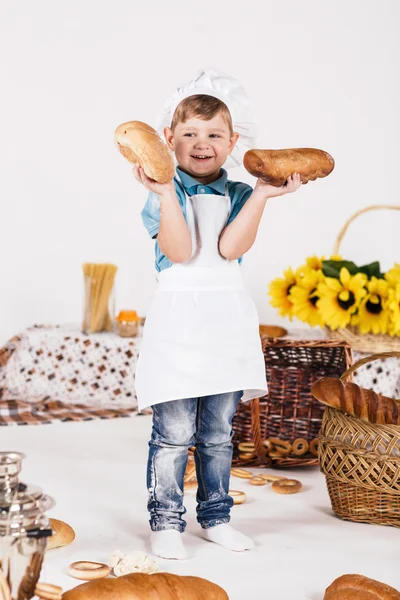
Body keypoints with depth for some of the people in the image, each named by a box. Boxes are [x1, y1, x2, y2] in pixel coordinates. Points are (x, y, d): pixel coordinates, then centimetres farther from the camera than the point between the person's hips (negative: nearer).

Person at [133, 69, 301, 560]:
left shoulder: (239, 196, 9)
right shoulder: (164, 196, 1)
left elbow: (231, 247, -10)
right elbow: (180, 251, -15)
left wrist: (263, 193, -13)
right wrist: (166, 192, -21)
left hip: (227, 320, 4)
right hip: (178, 319, -3)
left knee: (219, 432, 12)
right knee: (174, 432, -3)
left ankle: (215, 517, 26)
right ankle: (165, 522, 12)